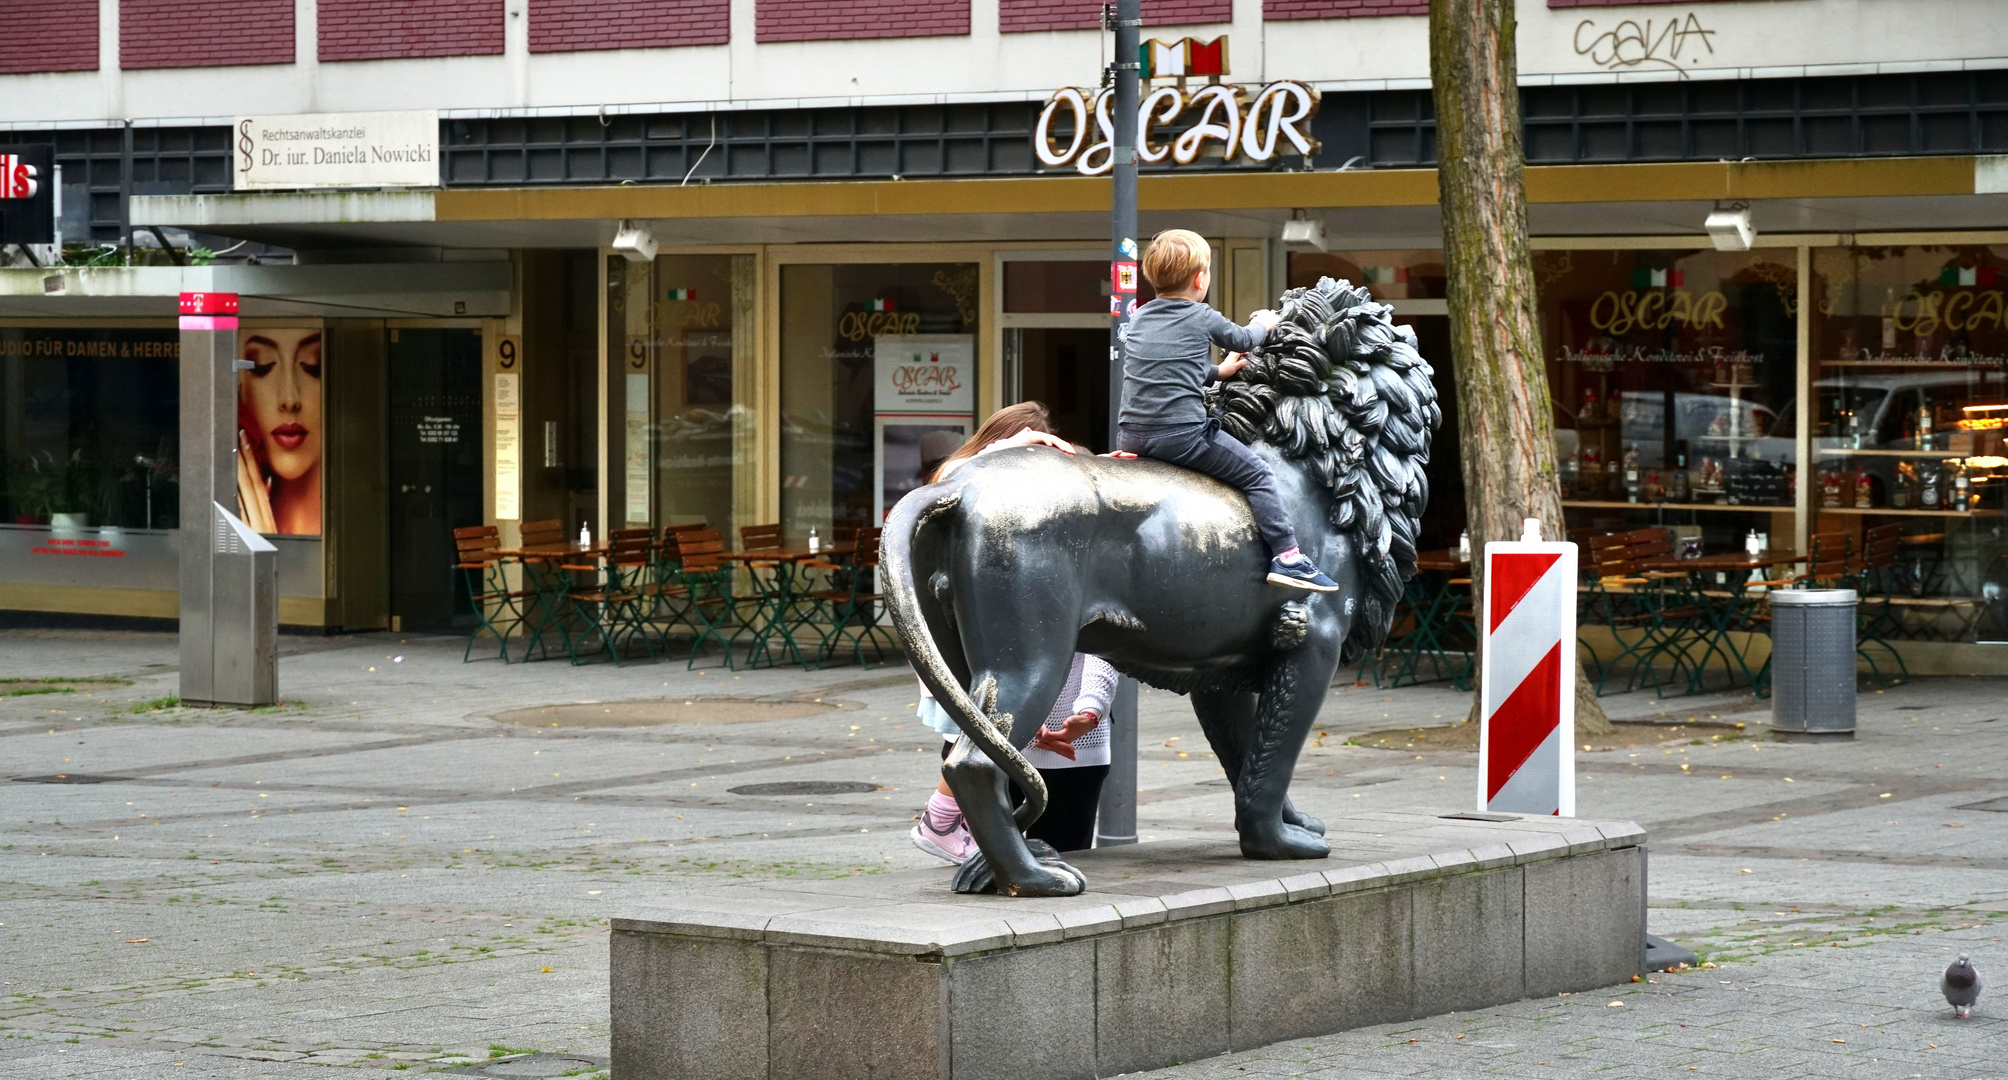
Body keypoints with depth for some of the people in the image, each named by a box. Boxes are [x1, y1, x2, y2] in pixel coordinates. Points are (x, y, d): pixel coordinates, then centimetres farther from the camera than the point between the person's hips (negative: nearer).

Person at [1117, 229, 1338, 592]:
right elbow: (1242, 339, 17)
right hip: (1182, 435, -6)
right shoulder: (1202, 319, -1)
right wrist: (1263, 325, 39)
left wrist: (1216, 372, 41)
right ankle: (1287, 556, 0)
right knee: (1256, 474, 4)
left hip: (1131, 436, 6)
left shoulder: (1139, 318, 16)